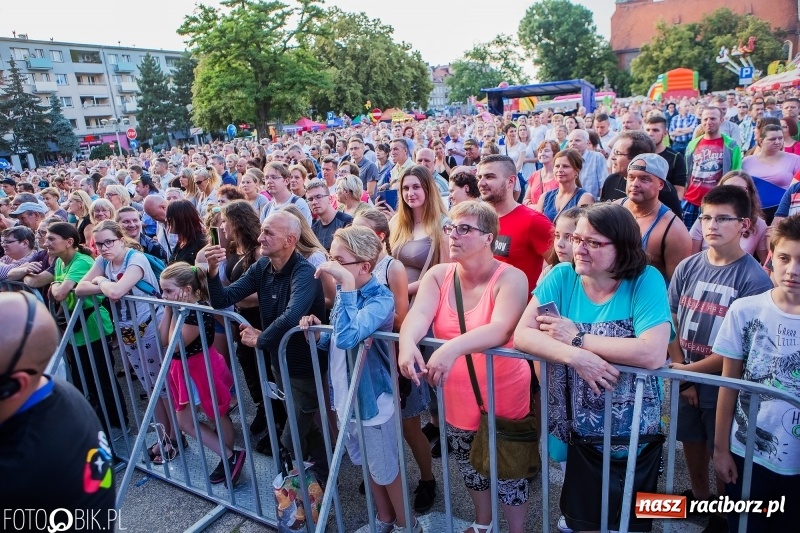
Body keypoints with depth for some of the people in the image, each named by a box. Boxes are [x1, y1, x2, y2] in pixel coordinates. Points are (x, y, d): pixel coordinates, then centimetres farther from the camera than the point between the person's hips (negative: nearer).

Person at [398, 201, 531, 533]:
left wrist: (453, 347, -50)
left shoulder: (509, 278, -18)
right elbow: (418, 314, -20)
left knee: (509, 476, 14)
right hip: (457, 400, 5)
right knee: (472, 471, 26)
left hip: (503, 400, -4)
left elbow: (500, 329, -34)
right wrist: (407, 342, -43)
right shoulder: (438, 275, -5)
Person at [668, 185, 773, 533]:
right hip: (685, 378, 4)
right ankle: (699, 495, 47)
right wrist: (682, 376, -8)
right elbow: (670, 323, -2)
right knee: (692, 440, 21)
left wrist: (689, 370, -12)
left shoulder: (754, 278, -18)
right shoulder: (688, 267, -5)